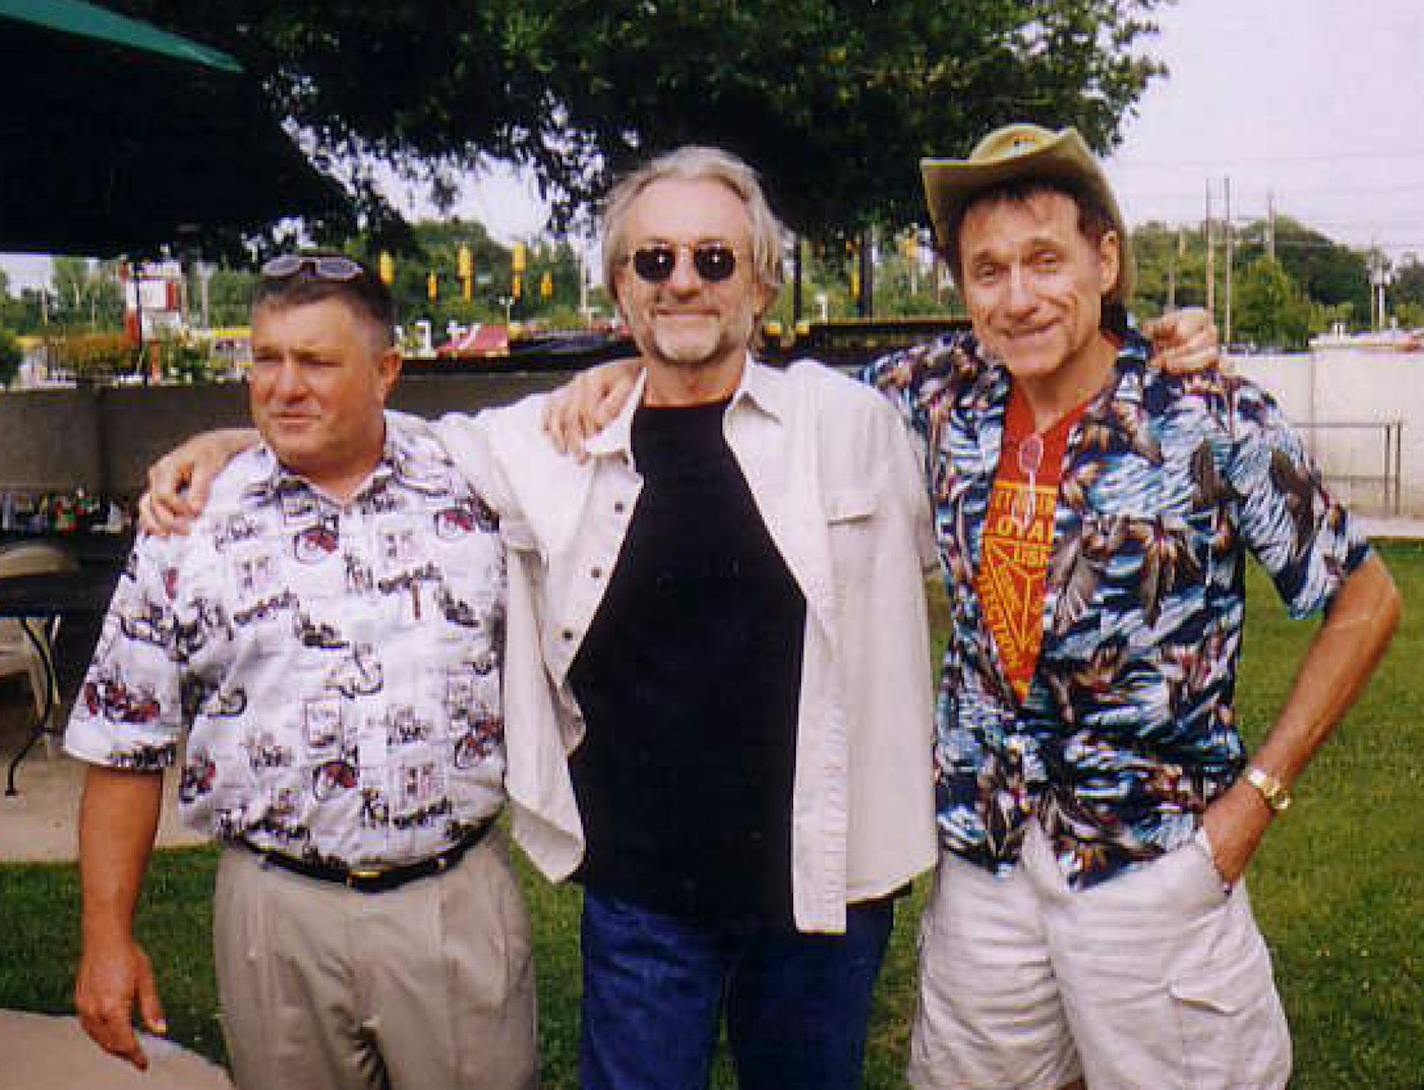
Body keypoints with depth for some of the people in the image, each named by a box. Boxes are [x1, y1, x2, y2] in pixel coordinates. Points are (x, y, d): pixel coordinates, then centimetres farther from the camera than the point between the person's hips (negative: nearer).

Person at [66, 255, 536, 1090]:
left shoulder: (474, 491, 0)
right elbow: (125, 745, 4)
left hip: (459, 899, 0)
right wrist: (108, 937, 3)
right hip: (279, 911, 0)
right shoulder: (189, 528, 0)